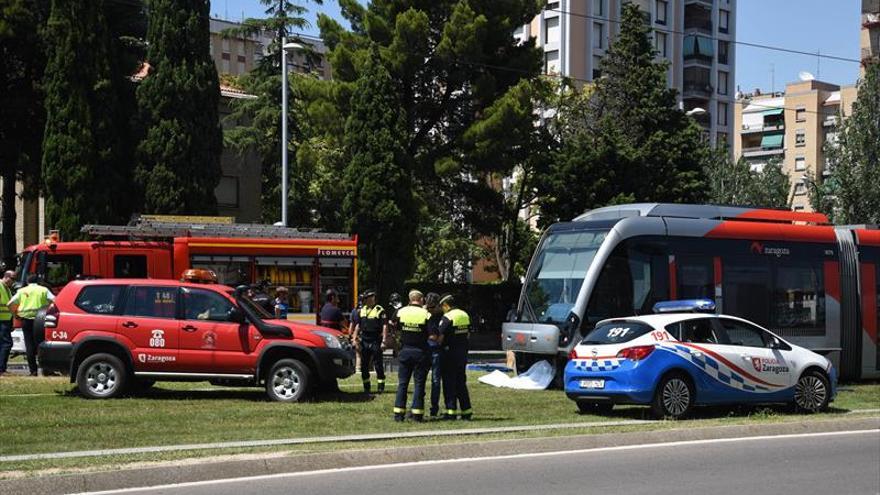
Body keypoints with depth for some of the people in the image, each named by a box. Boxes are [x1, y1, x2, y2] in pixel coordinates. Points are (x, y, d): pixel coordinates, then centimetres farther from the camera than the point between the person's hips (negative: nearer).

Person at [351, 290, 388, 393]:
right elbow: (358, 326, 17)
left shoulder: (380, 310, -3)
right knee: (364, 365, 7)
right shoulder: (361, 311, 14)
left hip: (375, 341, -6)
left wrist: (383, 341, -15)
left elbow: (385, 327, -8)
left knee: (378, 365, -4)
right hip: (364, 341, 6)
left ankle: (381, 386, 2)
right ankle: (366, 387, 16)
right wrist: (355, 339, 7)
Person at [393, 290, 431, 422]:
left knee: (402, 383, 8)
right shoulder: (426, 314, -9)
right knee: (419, 383, 4)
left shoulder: (401, 312, -1)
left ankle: (398, 413, 5)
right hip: (420, 351, -2)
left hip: (405, 350, 2)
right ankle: (417, 414, 3)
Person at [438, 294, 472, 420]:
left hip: (450, 353, -7)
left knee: (449, 383, 0)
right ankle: (466, 411, 14)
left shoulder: (447, 317, -15)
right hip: (463, 352, 7)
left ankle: (451, 411, -2)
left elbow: (441, 337, -16)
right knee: (461, 383, 14)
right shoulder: (465, 315, 9)